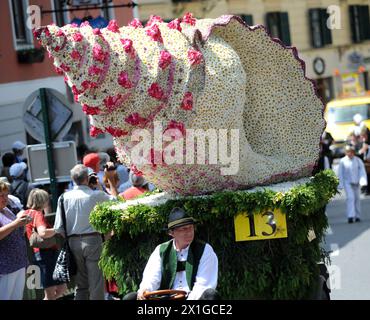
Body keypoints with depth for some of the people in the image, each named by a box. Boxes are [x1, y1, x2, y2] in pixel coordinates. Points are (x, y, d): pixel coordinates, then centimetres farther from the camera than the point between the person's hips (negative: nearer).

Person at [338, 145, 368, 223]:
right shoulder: (343, 161, -4)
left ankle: (357, 216, 22)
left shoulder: (358, 160, 0)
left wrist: (363, 180, -17)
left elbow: (362, 170, -3)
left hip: (356, 182, 3)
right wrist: (340, 184, -2)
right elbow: (340, 173, 0)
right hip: (347, 182, -3)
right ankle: (350, 216, -21)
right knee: (350, 198, -16)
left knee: (357, 198, 10)